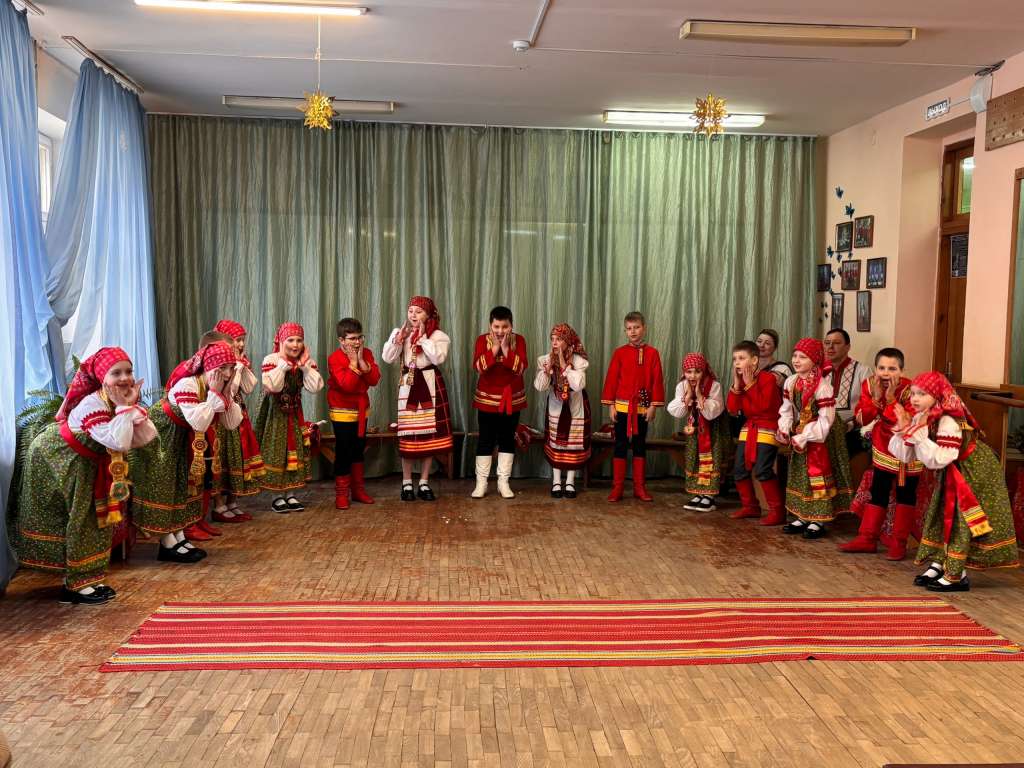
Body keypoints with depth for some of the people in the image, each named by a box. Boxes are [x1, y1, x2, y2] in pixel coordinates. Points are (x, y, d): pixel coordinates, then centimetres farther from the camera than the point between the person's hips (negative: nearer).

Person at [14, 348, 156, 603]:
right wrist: (123, 407, -35)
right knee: (75, 519, -4)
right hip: (53, 458, -8)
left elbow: (146, 438, -15)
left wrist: (133, 405, -24)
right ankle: (76, 585, 6)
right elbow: (118, 442, -41)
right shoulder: (92, 404, -30)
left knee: (94, 518, 10)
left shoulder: (125, 400, -7)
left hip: (88, 464, 8)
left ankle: (87, 580, 20)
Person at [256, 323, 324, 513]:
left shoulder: (307, 361, -1)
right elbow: (272, 386, -30)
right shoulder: (271, 359, -15)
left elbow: (315, 387, -14)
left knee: (295, 451, 6)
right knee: (276, 451, -2)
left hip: (295, 413, 5)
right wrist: (283, 363, -26)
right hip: (276, 413, -5)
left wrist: (305, 365, -16)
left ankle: (290, 494, 16)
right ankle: (277, 496, 8)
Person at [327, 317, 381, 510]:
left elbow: (374, 379, -11)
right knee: (343, 452, -4)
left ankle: (358, 490, 25)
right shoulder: (335, 358, -16)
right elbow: (347, 385, -27)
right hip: (342, 412, -6)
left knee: (358, 450, 14)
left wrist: (362, 361, -19)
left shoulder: (366, 353, 0)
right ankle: (341, 494, 6)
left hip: (361, 410, 6)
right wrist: (353, 362, -25)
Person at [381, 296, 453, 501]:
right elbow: (387, 358, -2)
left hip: (430, 385, -1)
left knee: (430, 433, 3)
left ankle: (424, 483, 14)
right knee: (408, 434, 1)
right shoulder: (399, 332, 6)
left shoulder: (437, 335, -1)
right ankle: (407, 483, 12)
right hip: (408, 385, 1)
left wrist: (423, 337, -14)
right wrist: (400, 336, -11)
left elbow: (439, 358, -18)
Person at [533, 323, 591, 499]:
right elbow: (539, 387, -17)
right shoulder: (545, 360, -11)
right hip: (556, 407, 2)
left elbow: (578, 385, -31)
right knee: (555, 444, 4)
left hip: (576, 408, -2)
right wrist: (548, 366, -29)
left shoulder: (579, 361, -18)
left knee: (574, 445, 3)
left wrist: (564, 365, -31)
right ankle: (556, 482, 14)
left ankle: (570, 483, 14)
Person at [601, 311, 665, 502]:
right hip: (622, 406, -1)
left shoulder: (652, 353, 0)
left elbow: (657, 381, 0)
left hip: (643, 407, 1)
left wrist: (654, 405, -5)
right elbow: (611, 379, 0)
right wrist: (611, 405, -4)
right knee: (620, 446, 3)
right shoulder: (619, 353, 0)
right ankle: (617, 488, 8)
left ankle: (640, 488, 16)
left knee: (640, 446, 9)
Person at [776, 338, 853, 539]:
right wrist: (784, 430, -10)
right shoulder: (791, 382, -1)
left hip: (819, 437, -7)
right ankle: (803, 517, 23)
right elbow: (786, 409, 6)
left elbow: (826, 419, -22)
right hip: (799, 435, 7)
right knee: (800, 475, 13)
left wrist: (805, 437, -21)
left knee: (819, 475, -1)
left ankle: (818, 521, 7)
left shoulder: (822, 386, -22)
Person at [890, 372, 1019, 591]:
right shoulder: (920, 418, -4)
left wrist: (919, 433, -39)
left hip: (974, 472, -9)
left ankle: (956, 576, 1)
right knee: (940, 515, 9)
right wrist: (904, 430, -19)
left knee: (961, 520, -6)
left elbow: (940, 459, -38)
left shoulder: (948, 421, -30)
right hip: (951, 473, 9)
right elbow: (904, 454, -3)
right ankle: (938, 565, 18)